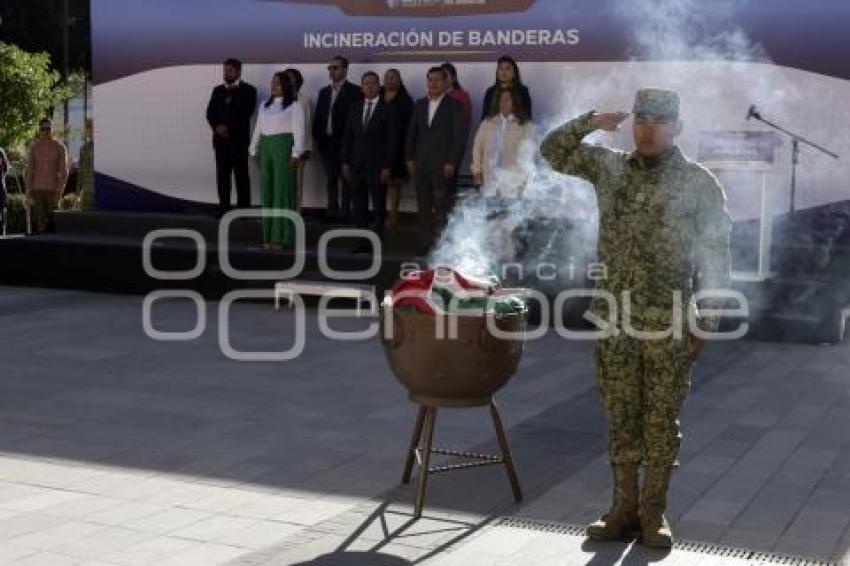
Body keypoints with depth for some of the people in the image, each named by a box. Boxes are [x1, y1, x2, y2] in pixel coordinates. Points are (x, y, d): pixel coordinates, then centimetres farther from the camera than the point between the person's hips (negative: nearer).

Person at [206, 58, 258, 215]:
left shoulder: (248, 90, 2)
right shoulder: (218, 90, 16)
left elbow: (245, 113, -7)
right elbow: (210, 112, 8)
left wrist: (228, 127, -12)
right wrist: (217, 126, -10)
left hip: (239, 139, -4)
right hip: (220, 139, 4)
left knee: (241, 175, -3)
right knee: (222, 174, 2)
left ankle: (243, 209, -2)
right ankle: (223, 207, 5)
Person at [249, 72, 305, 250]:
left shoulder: (294, 106, -1)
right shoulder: (264, 105, 18)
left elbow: (299, 131, -8)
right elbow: (257, 129, 19)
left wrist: (295, 154, -16)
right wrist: (253, 151, 13)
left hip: (284, 147, -6)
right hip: (266, 148, 6)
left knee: (283, 190, -7)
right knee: (267, 191, 5)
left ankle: (282, 236, -5)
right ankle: (268, 236, 8)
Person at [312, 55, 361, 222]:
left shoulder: (354, 91, -5)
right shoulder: (324, 92, 15)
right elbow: (318, 117, 15)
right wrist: (317, 138, 5)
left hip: (344, 142, -6)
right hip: (326, 142, 6)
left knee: (346, 178, 0)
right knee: (331, 179, 9)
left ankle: (345, 211, 3)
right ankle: (332, 211, 14)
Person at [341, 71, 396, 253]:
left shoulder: (387, 110, -1)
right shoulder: (355, 109, 12)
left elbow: (391, 140, -5)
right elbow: (347, 137, 12)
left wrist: (387, 167, -10)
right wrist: (345, 162, 5)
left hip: (377, 166, -4)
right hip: (357, 165, 4)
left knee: (379, 207, 0)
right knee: (359, 207, 4)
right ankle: (362, 243, 8)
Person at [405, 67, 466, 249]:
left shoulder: (454, 106, -1)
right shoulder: (420, 105, 14)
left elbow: (460, 136, -5)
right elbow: (412, 133, 17)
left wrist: (451, 163, -11)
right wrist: (410, 158, 8)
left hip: (443, 165, -5)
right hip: (420, 165, 5)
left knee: (443, 208, -7)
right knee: (423, 208, 4)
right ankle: (428, 244, 9)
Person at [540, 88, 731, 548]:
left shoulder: (699, 184, -2)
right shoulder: (611, 169, 8)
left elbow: (715, 259, -3)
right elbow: (553, 151, 15)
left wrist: (705, 323, -8)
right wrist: (591, 122, -1)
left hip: (668, 324, -3)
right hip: (614, 320, 3)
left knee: (661, 420, 3)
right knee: (621, 418, 9)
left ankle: (653, 513, 14)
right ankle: (624, 509, 19)